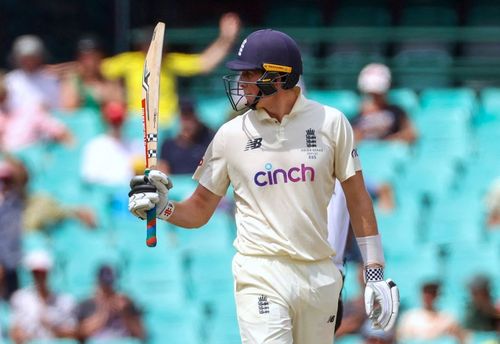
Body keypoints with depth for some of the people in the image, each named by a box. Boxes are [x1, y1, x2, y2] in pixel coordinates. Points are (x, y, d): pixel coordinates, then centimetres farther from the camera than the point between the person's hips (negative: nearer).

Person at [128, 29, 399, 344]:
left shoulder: (330, 123, 2)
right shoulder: (231, 134, 4)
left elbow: (357, 199, 6)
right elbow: (198, 212, 8)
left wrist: (375, 273, 1)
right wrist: (163, 208, -13)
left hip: (320, 274, 1)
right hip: (261, 275, -1)